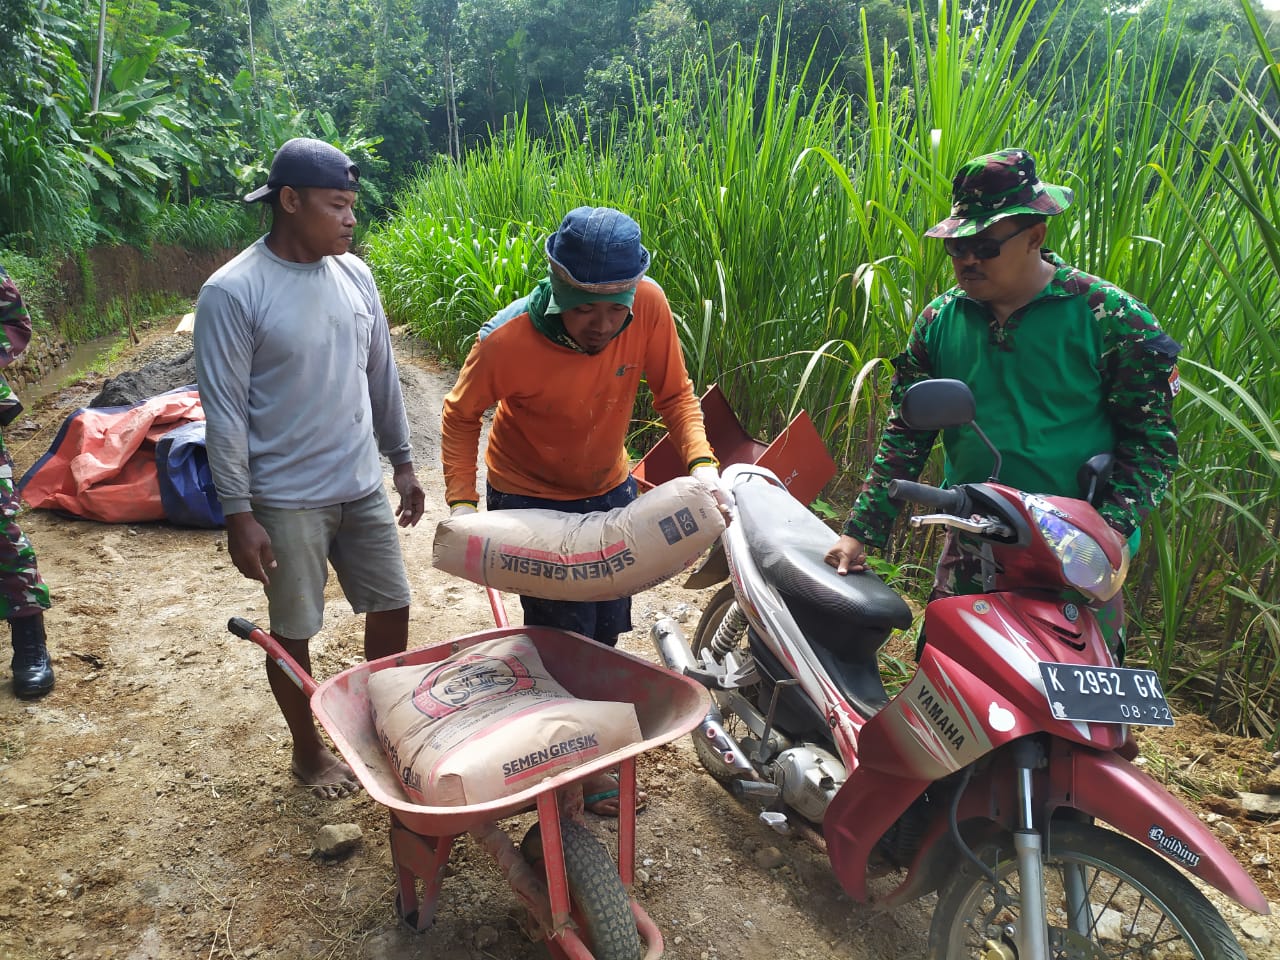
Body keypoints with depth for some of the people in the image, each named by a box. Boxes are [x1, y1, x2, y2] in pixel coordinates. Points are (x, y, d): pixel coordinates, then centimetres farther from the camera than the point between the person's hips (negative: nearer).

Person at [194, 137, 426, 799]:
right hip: (287, 499, -5)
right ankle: (308, 750, 33)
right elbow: (224, 413, -14)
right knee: (294, 631, 10)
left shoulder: (354, 274, 2)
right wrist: (239, 515, -14)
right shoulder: (232, 292, -15)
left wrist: (402, 462, 13)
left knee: (392, 608, 14)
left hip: (364, 486, 6)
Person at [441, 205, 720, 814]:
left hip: (610, 489, 4)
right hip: (530, 500, -4)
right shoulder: (508, 340, -31)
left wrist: (701, 461, -27)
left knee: (606, 631, 17)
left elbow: (674, 393, -11)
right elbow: (461, 416, -14)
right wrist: (462, 501, -26)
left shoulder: (649, 305, -23)